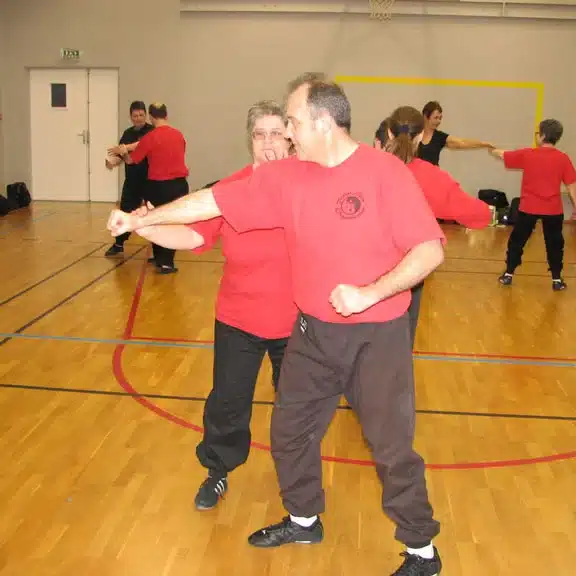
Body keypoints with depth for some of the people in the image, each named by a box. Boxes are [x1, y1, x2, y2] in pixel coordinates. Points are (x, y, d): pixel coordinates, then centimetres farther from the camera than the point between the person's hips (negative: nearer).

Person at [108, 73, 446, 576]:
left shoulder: (386, 172, -16)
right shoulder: (285, 177, -2)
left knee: (392, 447, 2)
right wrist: (141, 218, 6)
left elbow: (430, 250, -19)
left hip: (377, 335, -5)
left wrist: (370, 294, -28)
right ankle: (304, 520, 42)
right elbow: (213, 201, 3)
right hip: (313, 331, 6)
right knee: (290, 430, 18)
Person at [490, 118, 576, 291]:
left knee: (517, 241, 13)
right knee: (554, 244, 11)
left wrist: (492, 150, 30)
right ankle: (557, 279, 13)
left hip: (528, 207, -1)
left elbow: (502, 155, 8)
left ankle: (508, 274, 17)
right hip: (553, 209, 1)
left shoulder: (527, 154, -5)